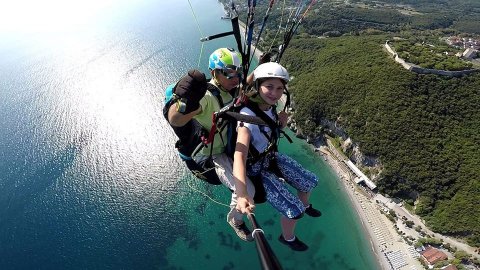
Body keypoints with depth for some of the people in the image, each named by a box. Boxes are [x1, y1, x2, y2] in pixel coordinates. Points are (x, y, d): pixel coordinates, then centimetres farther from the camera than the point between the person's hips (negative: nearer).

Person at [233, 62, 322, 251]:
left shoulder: (270, 107, -10)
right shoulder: (248, 115, -34)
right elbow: (240, 154, -48)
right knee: (293, 210, -8)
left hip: (271, 157, 7)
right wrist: (242, 194, -61)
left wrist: (281, 121, -10)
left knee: (310, 182, 16)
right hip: (256, 169, -7)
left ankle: (305, 206, 51)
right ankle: (287, 238, 27)